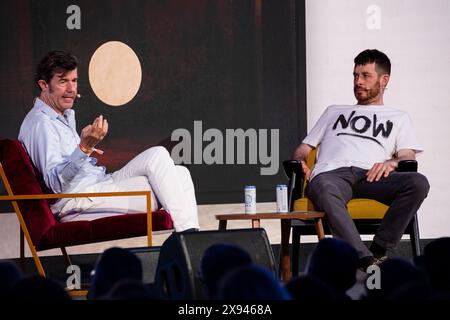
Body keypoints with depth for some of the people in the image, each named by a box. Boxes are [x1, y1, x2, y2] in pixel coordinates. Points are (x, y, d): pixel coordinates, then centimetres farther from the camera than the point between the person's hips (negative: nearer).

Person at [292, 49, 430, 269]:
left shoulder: (398, 118, 33)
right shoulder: (334, 112, 39)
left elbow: (408, 156, 16)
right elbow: (302, 150, 33)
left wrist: (393, 162, -9)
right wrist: (300, 163, 7)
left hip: (371, 175, 1)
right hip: (331, 174, 0)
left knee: (418, 183, -34)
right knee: (326, 190, -42)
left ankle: (378, 250, -32)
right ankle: (366, 261, -52)